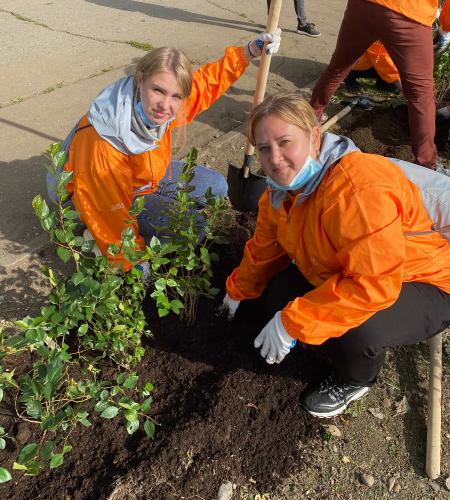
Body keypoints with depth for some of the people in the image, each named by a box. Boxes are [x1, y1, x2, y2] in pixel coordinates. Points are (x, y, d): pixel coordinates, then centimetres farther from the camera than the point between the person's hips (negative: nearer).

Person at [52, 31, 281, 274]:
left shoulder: (156, 108, -19)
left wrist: (248, 52, -8)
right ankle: (101, 240, -5)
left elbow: (207, 81, 0)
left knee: (215, 186, 6)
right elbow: (110, 208, -28)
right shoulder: (102, 141, -39)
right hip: (106, 194, -7)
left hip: (146, 176, 7)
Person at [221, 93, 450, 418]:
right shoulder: (284, 187, -6)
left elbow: (373, 285, -39)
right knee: (278, 295, -3)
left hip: (422, 285, -7)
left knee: (355, 329, -33)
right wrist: (237, 292, 16)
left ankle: (356, 381, 4)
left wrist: (291, 323, -34)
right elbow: (264, 246, 7)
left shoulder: (359, 188, -35)